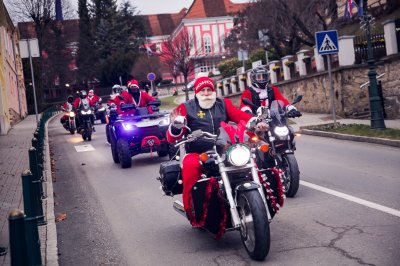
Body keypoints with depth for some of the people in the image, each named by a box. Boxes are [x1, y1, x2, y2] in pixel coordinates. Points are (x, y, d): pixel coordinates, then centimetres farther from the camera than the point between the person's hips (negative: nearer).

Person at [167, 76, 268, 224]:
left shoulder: (223, 104, 16)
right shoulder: (187, 108, 8)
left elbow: (239, 115, -2)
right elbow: (172, 137, 0)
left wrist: (255, 122, -22)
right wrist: (175, 126, -23)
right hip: (197, 154, -2)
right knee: (190, 166, -34)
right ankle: (190, 209, -20)